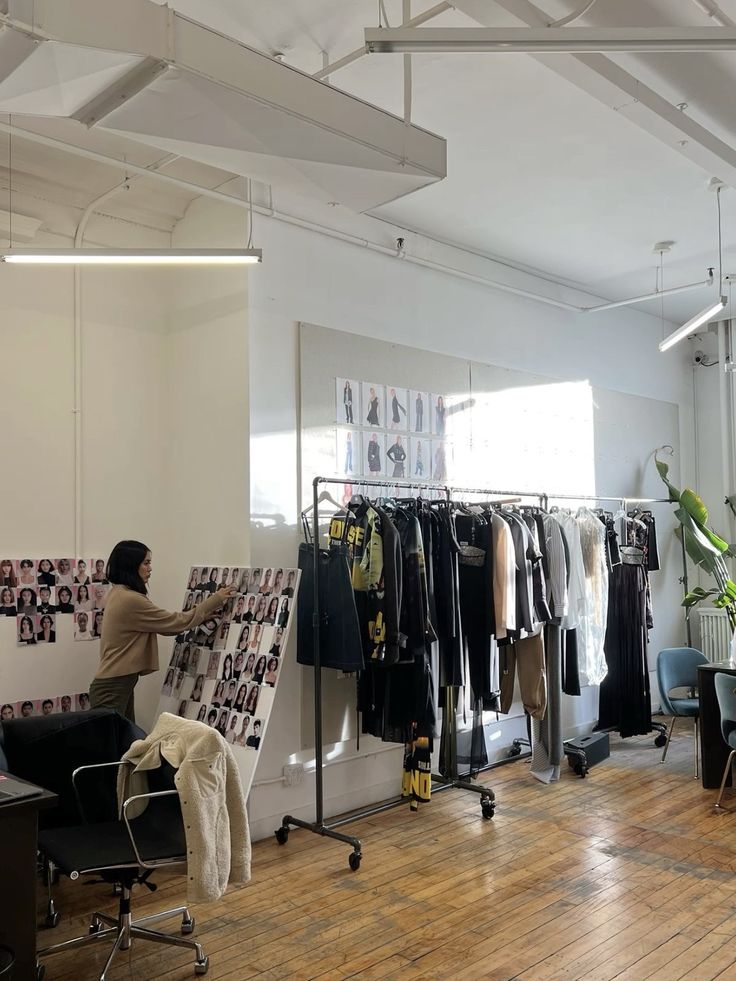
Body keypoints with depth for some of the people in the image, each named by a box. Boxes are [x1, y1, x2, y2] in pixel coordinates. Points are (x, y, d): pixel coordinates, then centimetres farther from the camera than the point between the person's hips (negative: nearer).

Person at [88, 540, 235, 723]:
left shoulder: (119, 593, 9)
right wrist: (215, 600, -3)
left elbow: (166, 626, 13)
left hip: (117, 685, 10)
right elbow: (178, 622, -13)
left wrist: (207, 613, 13)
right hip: (112, 689, -10)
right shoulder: (130, 599, -21)